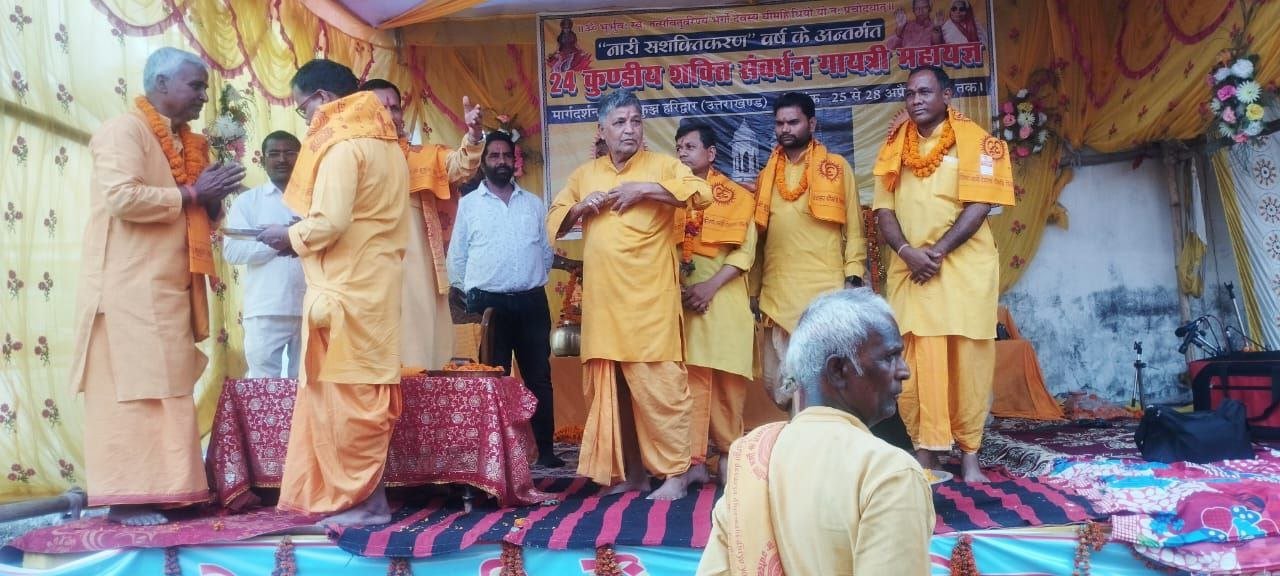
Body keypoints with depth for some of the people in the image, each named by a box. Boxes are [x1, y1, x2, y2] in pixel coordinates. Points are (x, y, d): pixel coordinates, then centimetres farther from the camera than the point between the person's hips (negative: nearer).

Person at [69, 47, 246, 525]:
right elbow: (121, 197, -21)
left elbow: (201, 218, 24)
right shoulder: (124, 130, -6)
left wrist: (212, 198, 2)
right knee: (132, 388, -7)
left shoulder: (185, 143, 19)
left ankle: (153, 490, 10)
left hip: (170, 289, 8)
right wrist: (189, 193, -13)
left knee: (162, 389, 6)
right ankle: (125, 497, -4)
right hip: (132, 288, -8)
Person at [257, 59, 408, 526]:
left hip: (346, 290, -9)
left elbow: (330, 223, -20)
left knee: (344, 391, -3)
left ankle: (360, 500, 3)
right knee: (365, 393, 12)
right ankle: (363, 494, 18)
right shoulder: (383, 141, 16)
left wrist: (291, 236, -2)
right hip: (372, 285, 9)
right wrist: (303, 236, 15)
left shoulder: (341, 143, -11)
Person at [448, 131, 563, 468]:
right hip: (488, 303, -2)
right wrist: (470, 293, 7)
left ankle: (546, 449, 12)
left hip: (531, 302, 2)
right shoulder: (469, 204, 4)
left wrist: (532, 280, 11)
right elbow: (457, 257, 7)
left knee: (539, 377, 5)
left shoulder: (534, 204, 11)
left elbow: (547, 250, 16)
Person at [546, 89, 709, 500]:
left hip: (649, 299, -5)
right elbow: (553, 221, 20)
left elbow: (701, 192, -12)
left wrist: (644, 189, -17)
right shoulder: (584, 174, 17)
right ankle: (630, 469, 19)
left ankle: (674, 472, 1)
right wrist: (580, 207, -1)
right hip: (603, 301, 5)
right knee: (611, 388, 8)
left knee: (658, 385, -7)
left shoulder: (661, 166, 4)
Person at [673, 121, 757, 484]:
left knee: (727, 382, 3)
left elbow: (744, 251, -3)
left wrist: (710, 286, -14)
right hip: (683, 301, 2)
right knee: (692, 379, -5)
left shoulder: (735, 196, 6)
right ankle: (696, 461, -7)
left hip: (724, 301, -1)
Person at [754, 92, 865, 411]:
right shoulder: (767, 175, 15)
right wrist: (755, 287, 13)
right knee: (779, 383, 6)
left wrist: (853, 278, -6)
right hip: (777, 292, 4)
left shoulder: (837, 167, 5)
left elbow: (854, 227, 3)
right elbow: (759, 232, 16)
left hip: (826, 289, -3)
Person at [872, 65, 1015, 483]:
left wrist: (937, 251, -15)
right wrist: (908, 252, -11)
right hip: (909, 269, 3)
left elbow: (979, 205, -8)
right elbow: (884, 209, 6)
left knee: (967, 359, 1)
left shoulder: (976, 141, 1)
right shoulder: (894, 148, 13)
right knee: (915, 362, 1)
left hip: (964, 266, -3)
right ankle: (924, 455, 9)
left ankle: (969, 454, 10)